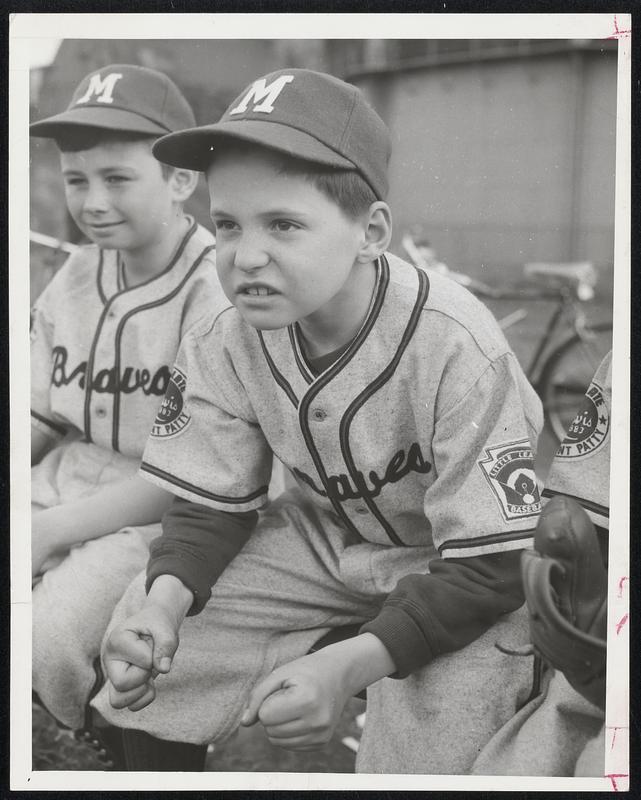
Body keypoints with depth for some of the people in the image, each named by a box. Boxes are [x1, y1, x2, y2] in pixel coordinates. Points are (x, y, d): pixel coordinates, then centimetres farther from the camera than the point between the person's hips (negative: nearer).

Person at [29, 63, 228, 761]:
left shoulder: (221, 291, -13)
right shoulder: (74, 278, 8)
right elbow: (39, 419, 15)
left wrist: (50, 530, -17)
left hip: (164, 516, -6)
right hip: (65, 489, 7)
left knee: (50, 636, -27)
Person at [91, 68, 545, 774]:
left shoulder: (453, 347, -32)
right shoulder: (226, 344, -16)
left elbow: (491, 565, -30)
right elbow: (208, 506, -6)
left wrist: (350, 664, -43)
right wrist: (165, 601, -29)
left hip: (469, 563, -4)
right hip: (328, 539, 5)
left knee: (439, 713, -32)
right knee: (142, 639, -7)